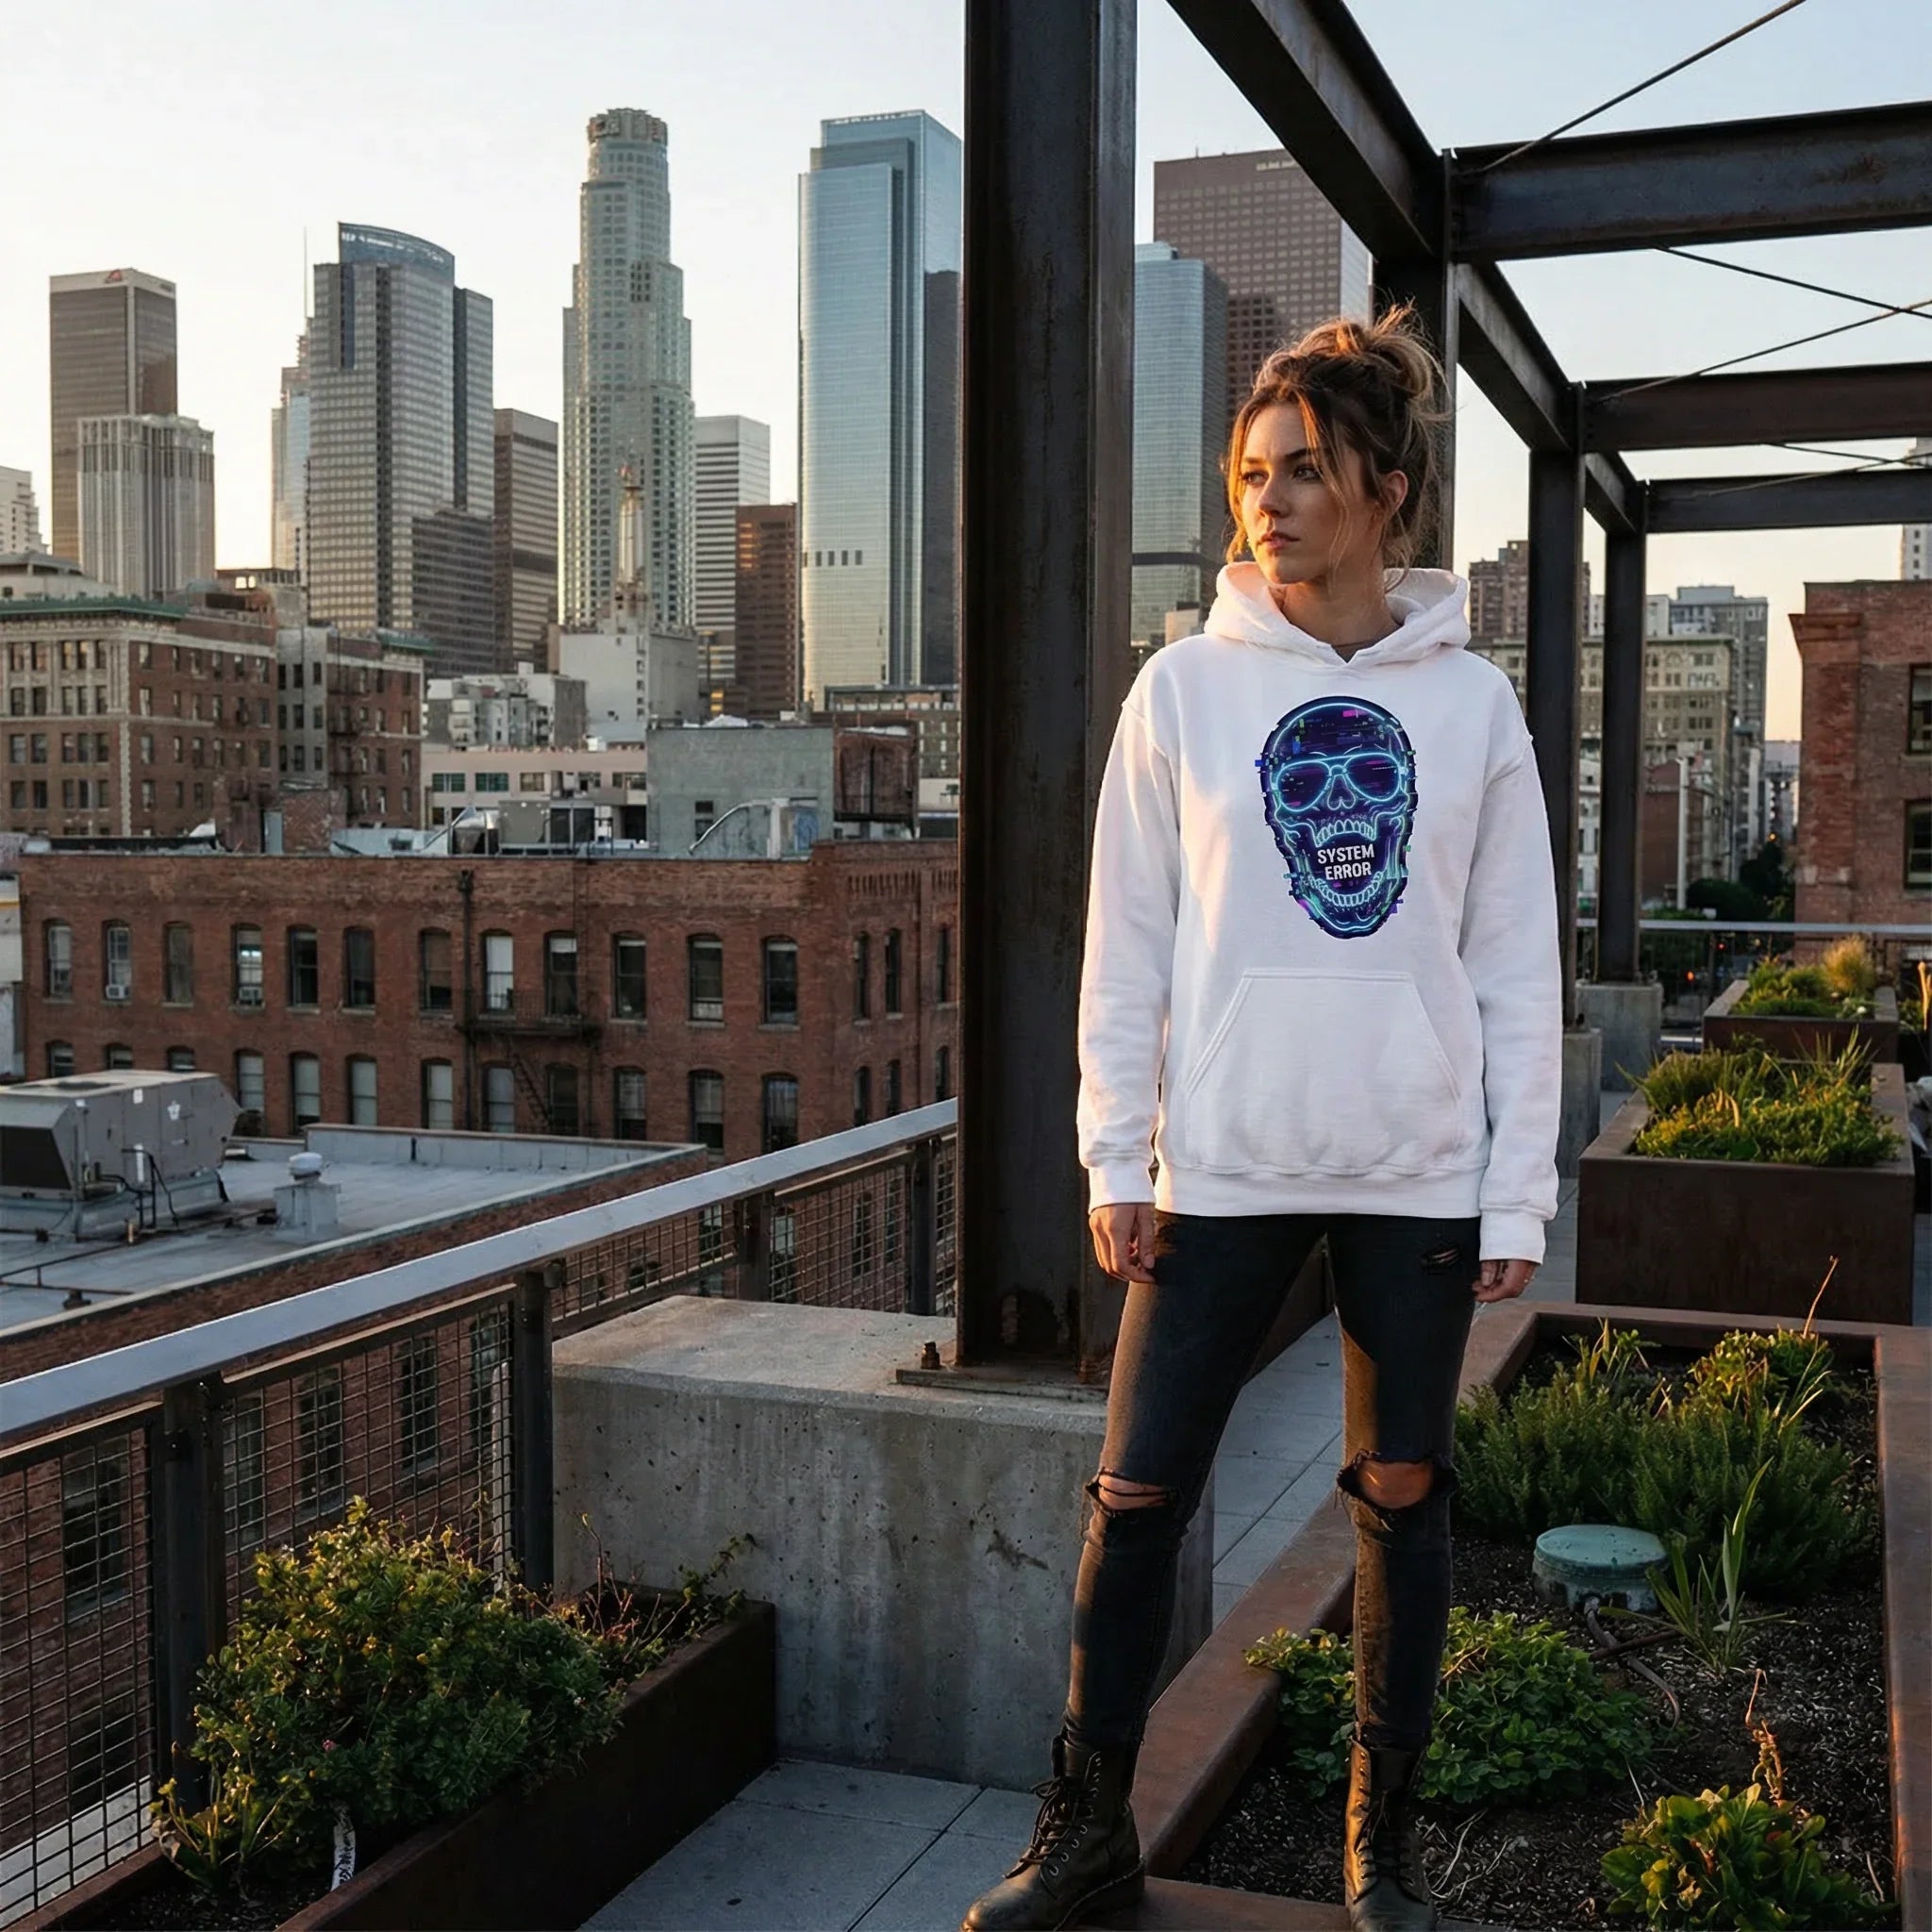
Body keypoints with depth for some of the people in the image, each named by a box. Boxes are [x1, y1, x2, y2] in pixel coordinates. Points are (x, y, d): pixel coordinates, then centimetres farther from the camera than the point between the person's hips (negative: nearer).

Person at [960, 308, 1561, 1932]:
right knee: (1137, 1493, 2)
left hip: (1420, 1177, 1)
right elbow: (1128, 941, 1)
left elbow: (1518, 964, 3)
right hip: (1225, 1169, 0)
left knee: (1403, 1496, 11)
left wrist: (1519, 1188, -1)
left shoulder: (1471, 703, 2)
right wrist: (1118, 1157, -3)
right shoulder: (1186, 688, 0)